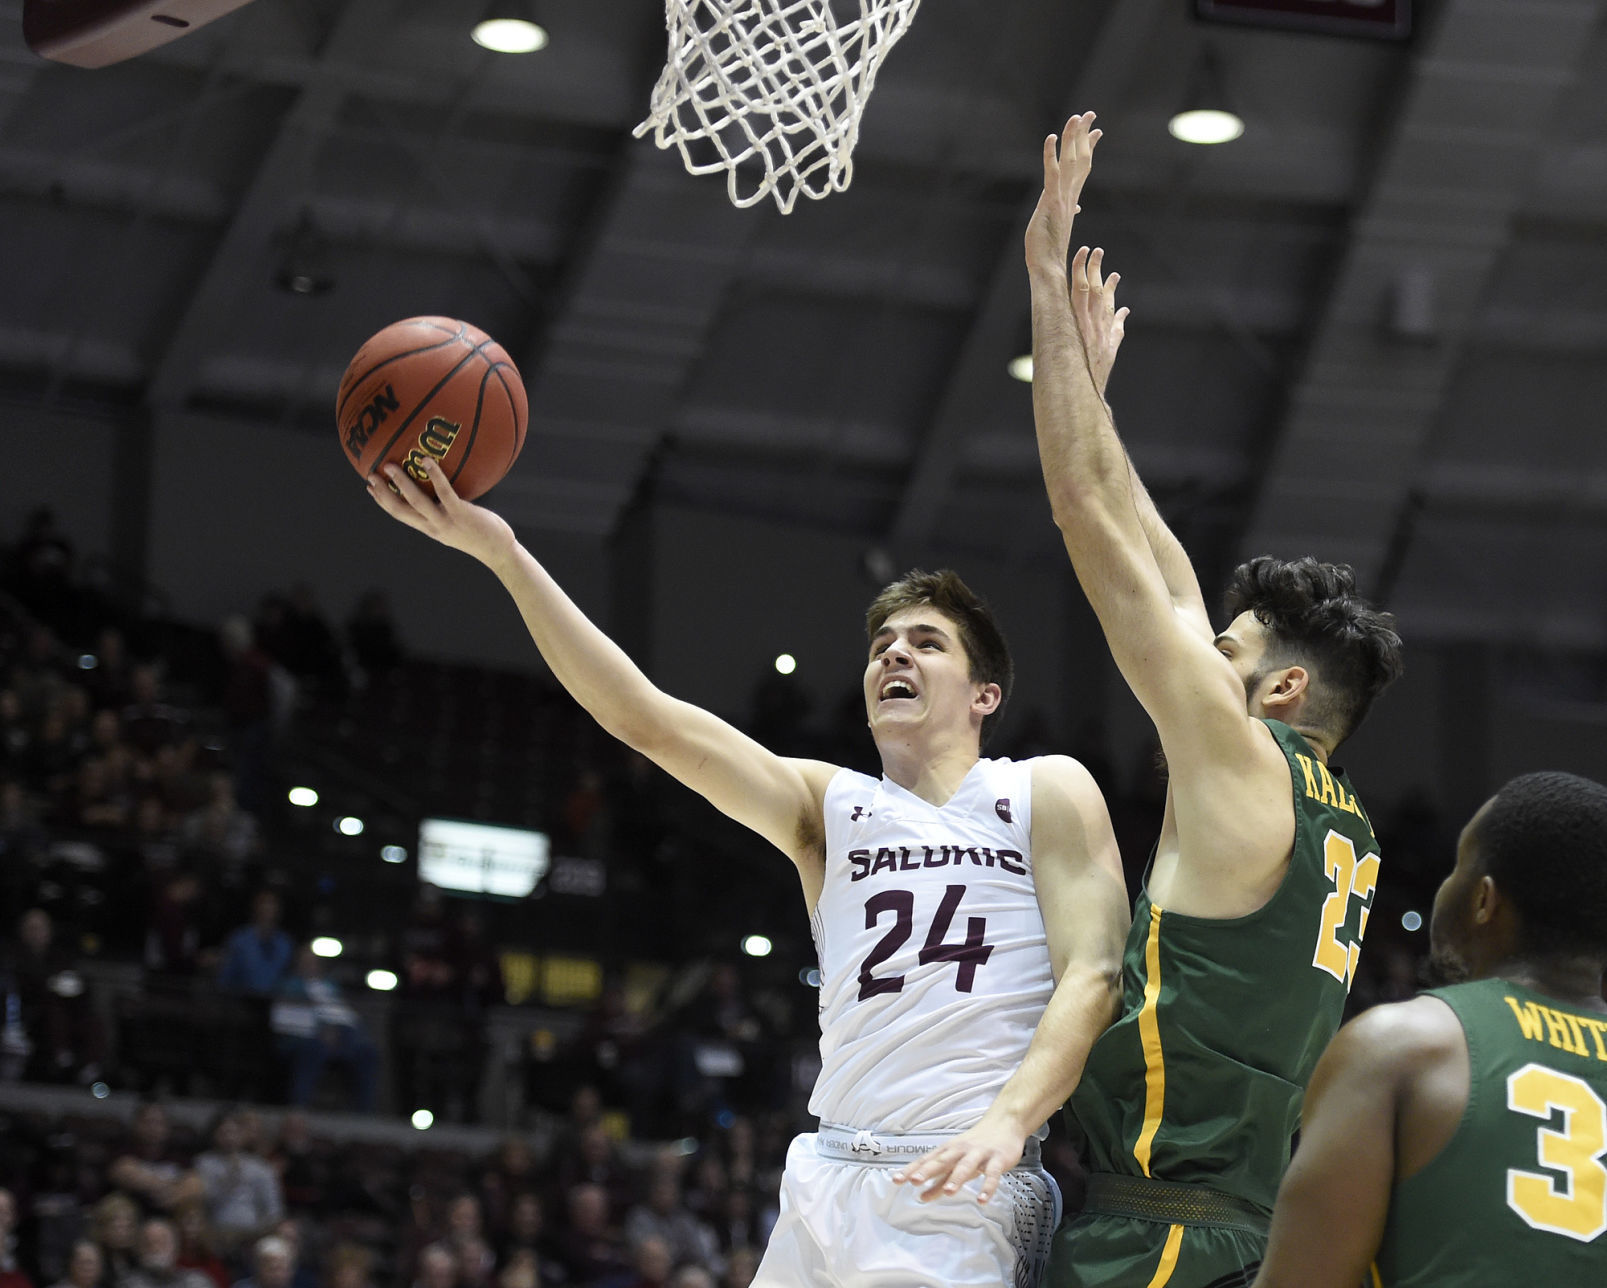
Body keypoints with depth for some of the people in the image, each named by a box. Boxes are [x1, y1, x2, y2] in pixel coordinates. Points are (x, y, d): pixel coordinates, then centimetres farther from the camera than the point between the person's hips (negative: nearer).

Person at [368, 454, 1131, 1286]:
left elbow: (1092, 976, -3)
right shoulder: (826, 807, 16)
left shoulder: (1046, 795, 8)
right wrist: (503, 555, -2)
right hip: (831, 1179, 4)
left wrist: (1004, 1122, -21)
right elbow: (644, 718, 7)